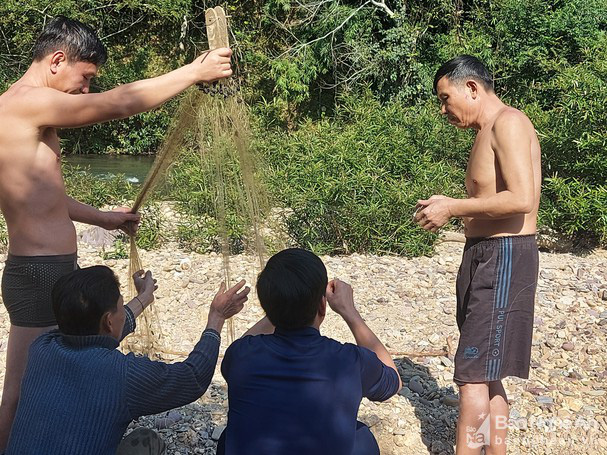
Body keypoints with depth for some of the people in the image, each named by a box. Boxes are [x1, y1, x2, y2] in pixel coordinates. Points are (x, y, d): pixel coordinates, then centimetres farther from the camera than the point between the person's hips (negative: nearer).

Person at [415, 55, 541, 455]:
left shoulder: (508, 122, -11)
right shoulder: (487, 134, 19)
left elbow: (521, 199, -22)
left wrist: (452, 208, -15)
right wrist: (451, 207, 6)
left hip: (506, 257, -10)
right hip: (483, 255, 10)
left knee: (473, 374, -9)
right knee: (486, 374, 15)